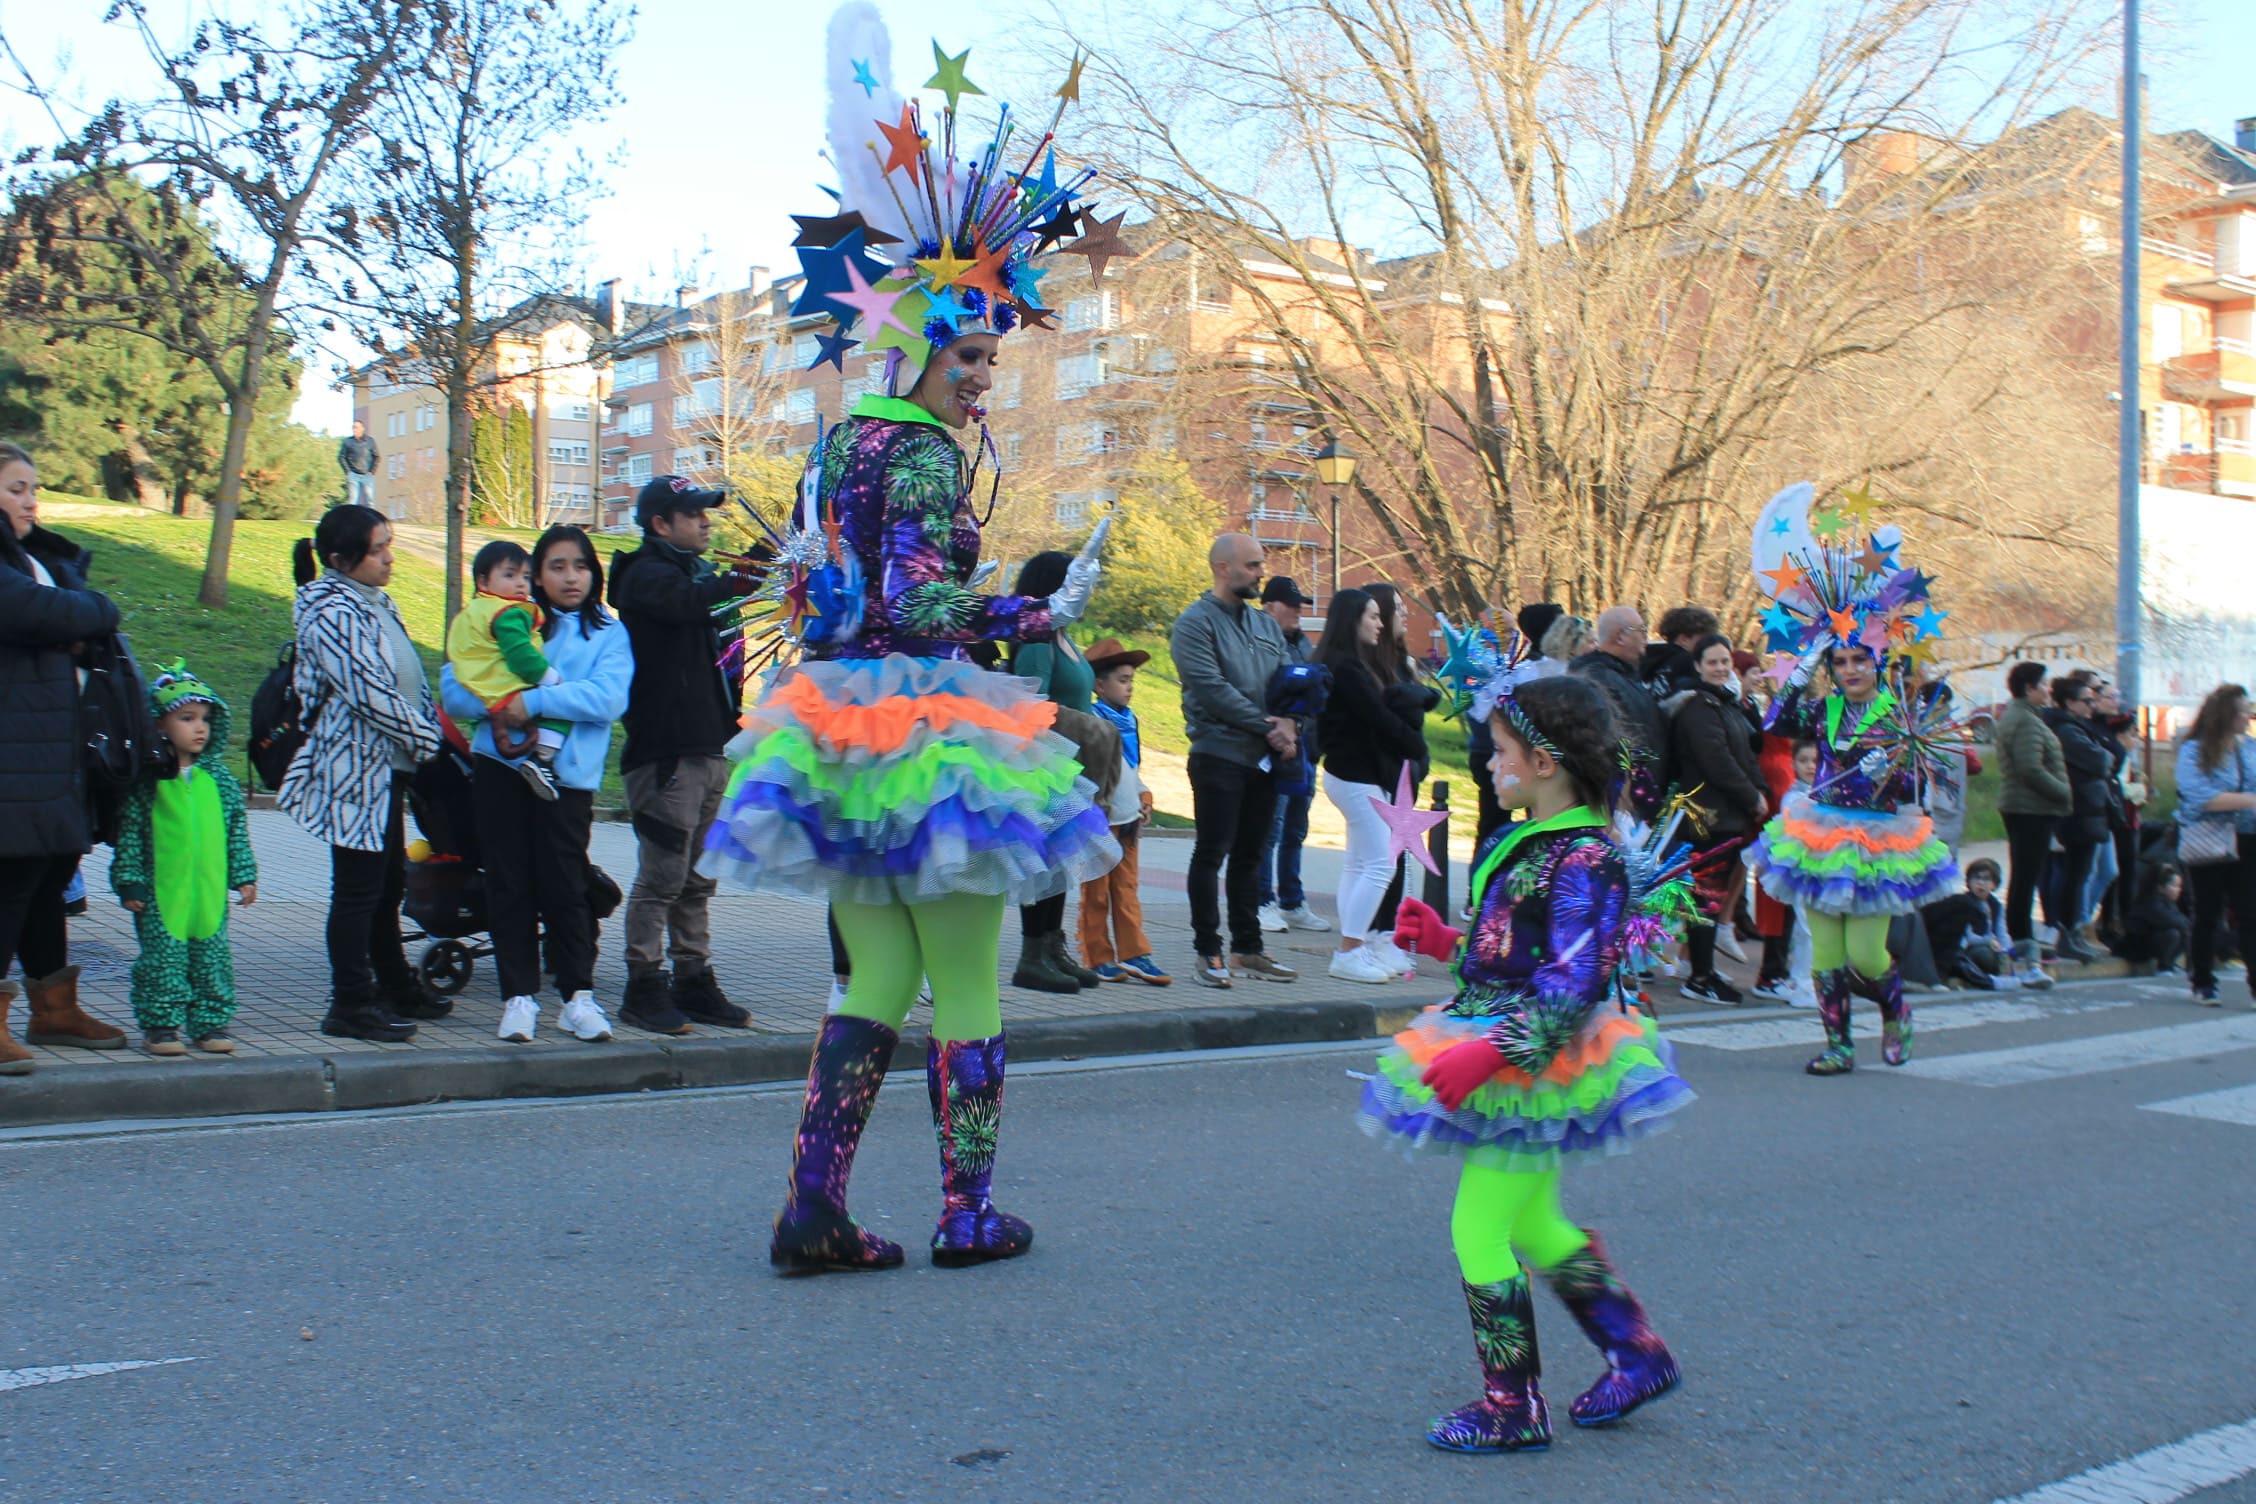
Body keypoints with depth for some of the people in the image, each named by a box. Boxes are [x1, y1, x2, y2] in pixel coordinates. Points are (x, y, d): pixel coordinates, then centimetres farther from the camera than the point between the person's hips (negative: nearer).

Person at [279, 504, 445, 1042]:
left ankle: (395, 986, 32)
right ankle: (350, 1006, 5)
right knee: (357, 889, -3)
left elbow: (409, 678, 18)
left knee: (388, 882, 19)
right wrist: (425, 738, -13)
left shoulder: (375, 602, 13)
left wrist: (430, 729, 6)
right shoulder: (332, 613, -17)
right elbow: (368, 692, -21)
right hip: (355, 769, -10)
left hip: (386, 769, 10)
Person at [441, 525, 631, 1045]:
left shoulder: (608, 632, 8)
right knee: (509, 884, 3)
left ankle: (578, 995, 10)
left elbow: (608, 698, -10)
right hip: (501, 765, 2)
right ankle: (518, 996, 11)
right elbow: (453, 686, 7)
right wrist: (496, 702, -12)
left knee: (564, 886, -3)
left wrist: (536, 701, -16)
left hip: (567, 773, -2)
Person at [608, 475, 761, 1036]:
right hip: (664, 750, -9)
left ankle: (694, 983, 18)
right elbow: (687, 602, -29)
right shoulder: (647, 574, -6)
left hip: (708, 747, 9)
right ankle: (644, 987, 1)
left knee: (698, 880, 12)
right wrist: (741, 579, -32)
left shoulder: (693, 570, 22)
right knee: (663, 875, -6)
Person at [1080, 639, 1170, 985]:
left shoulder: (1130, 721, 13)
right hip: (1100, 818, -7)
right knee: (1096, 891, 2)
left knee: (1127, 889, 7)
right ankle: (1098, 958, 7)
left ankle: (1133, 955, 8)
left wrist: (1144, 799, 13)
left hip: (1127, 818, 7)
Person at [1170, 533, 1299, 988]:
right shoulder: (1195, 623, -6)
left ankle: (1248, 949, 18)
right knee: (1211, 855, -4)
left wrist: (1289, 723, -9)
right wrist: (1266, 725, -14)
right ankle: (1209, 952, 1)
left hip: (1265, 758, 7)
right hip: (1219, 756, -7)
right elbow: (1211, 689, -16)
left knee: (1249, 856, 12)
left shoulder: (1266, 624, 16)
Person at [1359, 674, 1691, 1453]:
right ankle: (1637, 1352, 33)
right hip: (1511, 1066, 10)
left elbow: (1573, 988, -27)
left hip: (1535, 1067, -10)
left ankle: (1512, 1407, 9)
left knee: (1479, 1232, -3)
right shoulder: (1528, 842, 10)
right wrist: (1443, 941, 14)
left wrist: (1489, 1052, -34)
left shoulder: (1586, 858, -20)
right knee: (1533, 1227, 20)